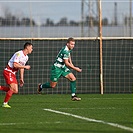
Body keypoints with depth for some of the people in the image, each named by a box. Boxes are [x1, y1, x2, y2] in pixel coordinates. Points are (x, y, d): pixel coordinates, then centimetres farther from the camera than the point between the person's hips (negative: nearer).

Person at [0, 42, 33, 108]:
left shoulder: (26, 57, 12)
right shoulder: (19, 54, -18)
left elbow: (21, 68, 19)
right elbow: (15, 65, -27)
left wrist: (21, 79, 16)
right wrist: (25, 67, -20)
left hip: (13, 73, 9)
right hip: (8, 71, -9)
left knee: (15, 91, 2)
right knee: (13, 89, -18)